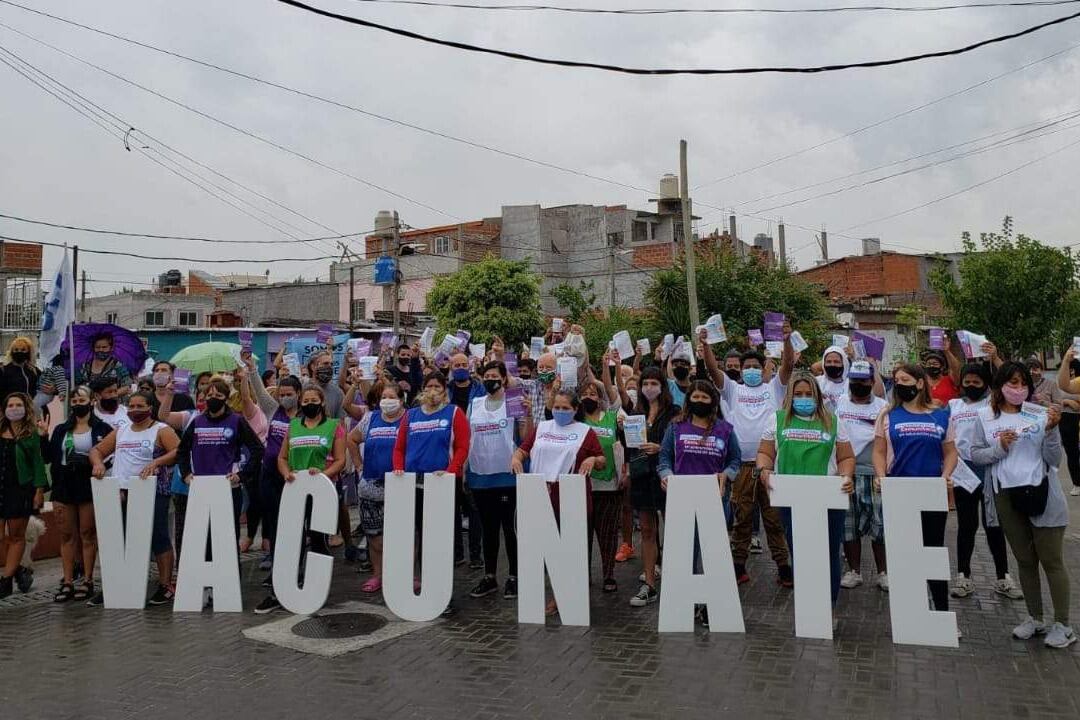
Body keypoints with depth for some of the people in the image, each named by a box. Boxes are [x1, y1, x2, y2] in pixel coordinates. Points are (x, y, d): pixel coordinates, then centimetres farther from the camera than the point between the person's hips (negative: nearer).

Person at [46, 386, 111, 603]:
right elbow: (49, 457, 8)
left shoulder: (102, 428, -1)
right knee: (66, 535, 7)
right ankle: (67, 582, 12)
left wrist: (90, 461, -18)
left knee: (88, 534, 2)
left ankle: (87, 581, 8)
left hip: (89, 487, -4)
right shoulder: (61, 429, 12)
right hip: (64, 487, 4)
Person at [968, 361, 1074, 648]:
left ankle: (1063, 625, 14)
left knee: (1052, 561, 4)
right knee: (1025, 560, 15)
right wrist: (999, 447, -14)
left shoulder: (1039, 414, -5)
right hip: (1007, 496, 2)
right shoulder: (985, 417, 0)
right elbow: (975, 454, 4)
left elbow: (1054, 460, -6)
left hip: (1042, 494, -2)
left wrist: (1051, 430, -21)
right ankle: (1035, 618, 28)